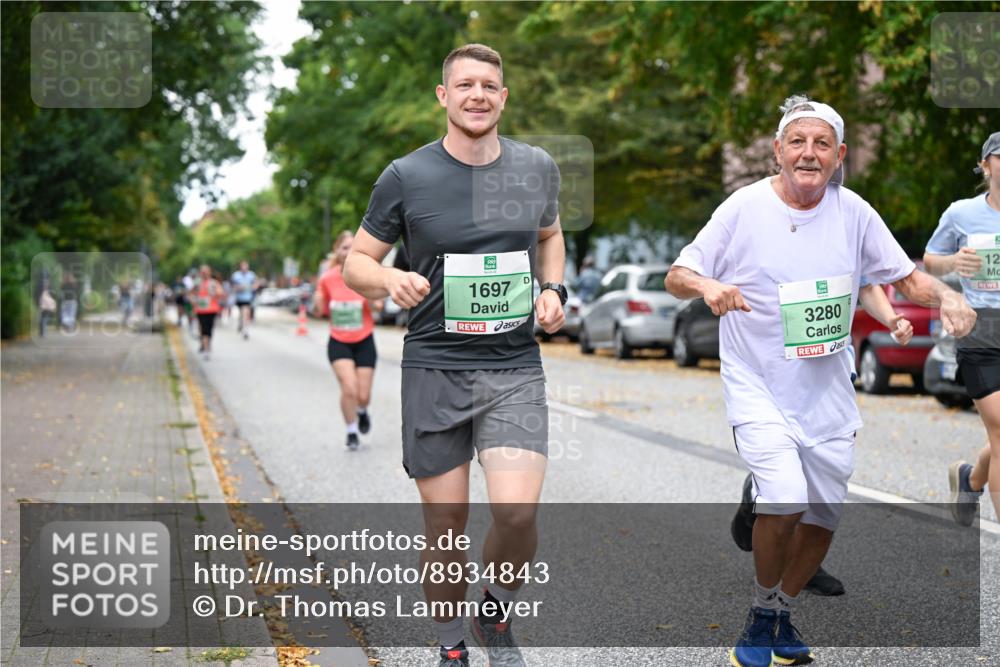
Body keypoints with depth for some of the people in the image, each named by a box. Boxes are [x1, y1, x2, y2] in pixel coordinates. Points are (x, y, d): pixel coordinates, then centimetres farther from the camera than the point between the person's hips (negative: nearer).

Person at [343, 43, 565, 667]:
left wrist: (554, 289, 6)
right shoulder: (406, 176, -2)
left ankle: (497, 617, 15)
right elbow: (356, 263, 5)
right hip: (435, 370, -1)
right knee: (446, 527, 3)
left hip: (516, 369, 1)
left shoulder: (537, 167, 6)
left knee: (517, 513, -15)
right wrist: (390, 279, -18)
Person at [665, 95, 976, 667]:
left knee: (823, 517, 9)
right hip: (759, 388, -4)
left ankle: (782, 616, 35)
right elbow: (677, 275, -6)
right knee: (784, 501, -22)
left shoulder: (853, 212, -1)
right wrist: (707, 285, -28)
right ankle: (761, 613, 4)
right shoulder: (745, 207, -9)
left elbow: (906, 277, 7)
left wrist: (947, 297, -14)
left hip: (828, 393, 4)